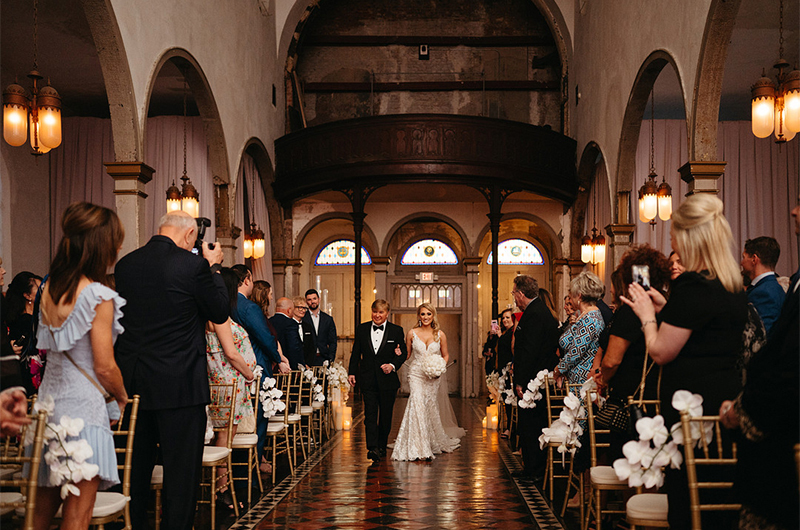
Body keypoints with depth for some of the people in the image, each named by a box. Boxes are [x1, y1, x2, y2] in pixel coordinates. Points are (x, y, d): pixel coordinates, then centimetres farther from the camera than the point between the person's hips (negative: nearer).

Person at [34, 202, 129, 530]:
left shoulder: (49, 289, 8)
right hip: (83, 408, -8)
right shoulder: (99, 296, -14)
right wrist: (122, 398, 4)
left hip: (48, 402, 8)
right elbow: (105, 367, -14)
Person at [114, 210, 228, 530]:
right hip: (179, 382, -6)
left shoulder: (125, 264, 4)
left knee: (136, 463, 19)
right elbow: (220, 313, -3)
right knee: (182, 467, 3)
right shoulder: (193, 265, -13)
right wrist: (212, 267, 7)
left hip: (131, 382, 6)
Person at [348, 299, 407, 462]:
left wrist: (393, 365, -14)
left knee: (385, 416, 9)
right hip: (368, 379, 0)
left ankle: (382, 446, 25)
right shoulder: (361, 329, 6)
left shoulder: (396, 331, 1)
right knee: (370, 414, -9)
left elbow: (403, 353, 3)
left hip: (387, 379, 0)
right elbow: (356, 353, 10)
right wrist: (352, 372, 3)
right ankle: (372, 448, -15)